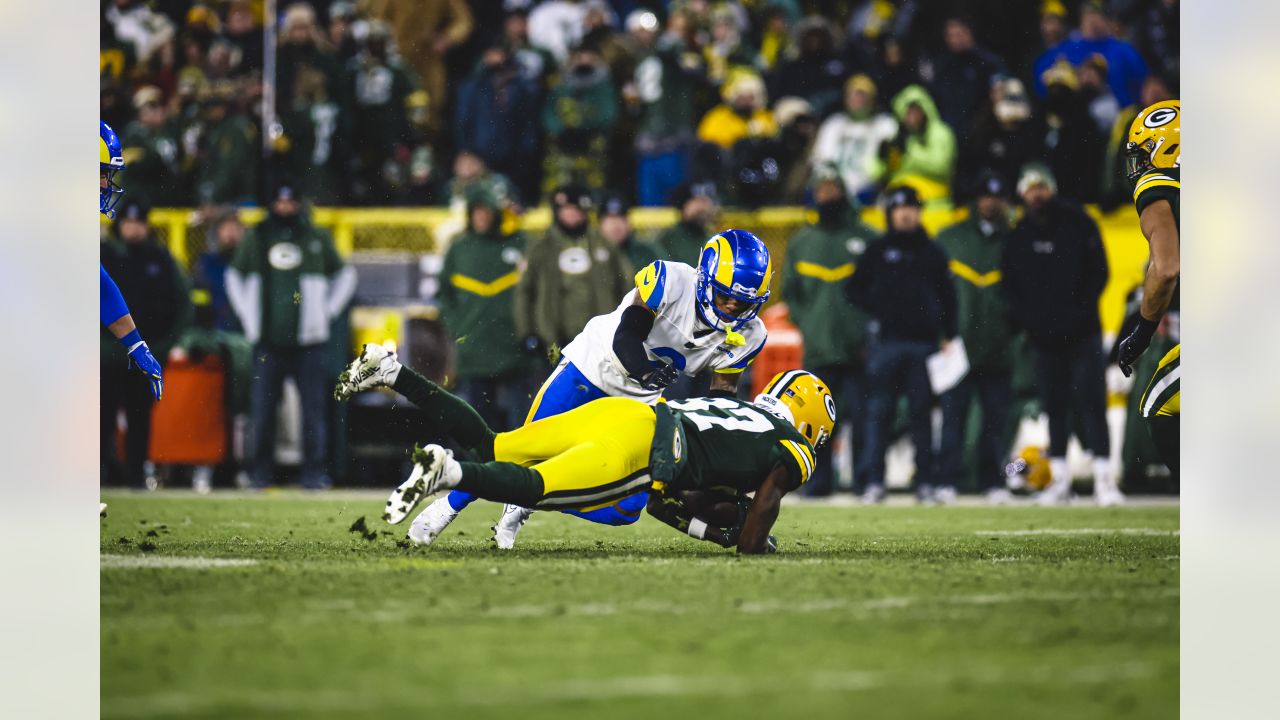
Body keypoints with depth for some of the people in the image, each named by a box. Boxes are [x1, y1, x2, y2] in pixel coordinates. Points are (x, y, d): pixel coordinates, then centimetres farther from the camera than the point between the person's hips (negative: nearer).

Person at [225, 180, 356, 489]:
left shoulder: (317, 239, 7)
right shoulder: (255, 239, 11)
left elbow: (344, 275, 18)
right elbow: (234, 276, 23)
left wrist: (327, 311, 9)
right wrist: (247, 314, 13)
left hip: (307, 341, -1)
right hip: (268, 341, 1)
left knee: (314, 409, -5)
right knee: (263, 409, 0)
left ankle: (315, 472, -1)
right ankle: (261, 472, 6)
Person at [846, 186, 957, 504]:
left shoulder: (932, 252, 14)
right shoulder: (877, 251, 10)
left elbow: (947, 296, 15)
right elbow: (855, 289, 11)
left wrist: (948, 336, 7)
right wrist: (877, 309, -5)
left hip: (924, 343, 1)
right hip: (887, 342, -1)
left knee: (922, 412, 1)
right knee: (879, 411, -4)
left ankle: (926, 482, 4)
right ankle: (873, 481, -3)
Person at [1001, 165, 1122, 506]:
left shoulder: (1078, 223, 1)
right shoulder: (1018, 237, 7)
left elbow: (1099, 272, 0)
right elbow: (1010, 285, 11)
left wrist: (1079, 313, -10)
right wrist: (1028, 321, -4)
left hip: (1082, 333, -3)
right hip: (1043, 337, 3)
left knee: (1092, 404, -9)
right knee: (1054, 407, 5)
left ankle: (1104, 480, -12)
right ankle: (1059, 480, 9)